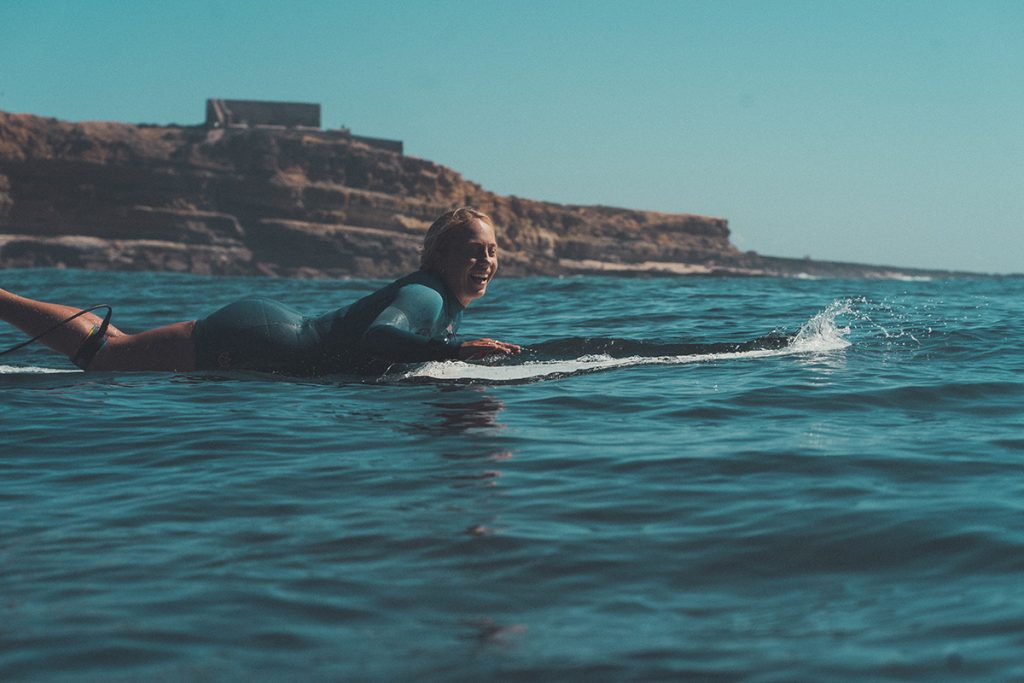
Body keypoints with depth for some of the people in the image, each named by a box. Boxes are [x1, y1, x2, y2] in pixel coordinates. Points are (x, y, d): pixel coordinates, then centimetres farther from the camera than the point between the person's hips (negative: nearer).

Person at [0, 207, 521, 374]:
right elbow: (375, 337, -41)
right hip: (252, 341, -8)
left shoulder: (453, 307, 7)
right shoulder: (425, 296, -22)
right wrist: (456, 350, -43)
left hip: (274, 329, 8)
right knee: (103, 354, 2)